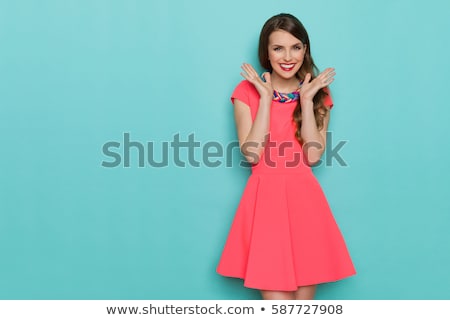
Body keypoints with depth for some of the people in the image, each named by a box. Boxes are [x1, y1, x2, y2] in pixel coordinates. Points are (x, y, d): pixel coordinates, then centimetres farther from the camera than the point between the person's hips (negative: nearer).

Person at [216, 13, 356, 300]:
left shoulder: (319, 93, 9)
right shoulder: (247, 91, 3)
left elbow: (313, 155, -4)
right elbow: (251, 154, -10)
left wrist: (306, 100, -6)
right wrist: (266, 98, -9)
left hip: (305, 199, 2)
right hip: (265, 199, -2)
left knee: (304, 298, 6)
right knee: (276, 299, -7)